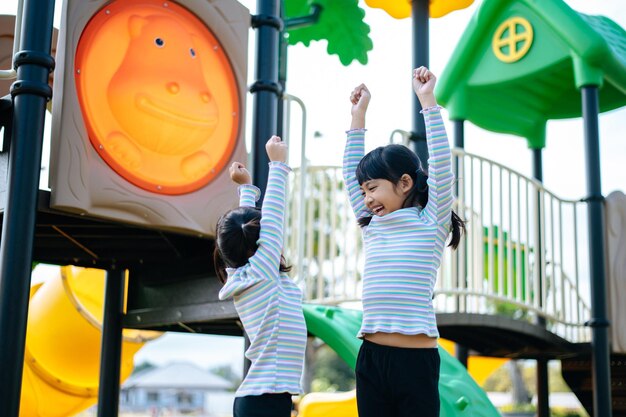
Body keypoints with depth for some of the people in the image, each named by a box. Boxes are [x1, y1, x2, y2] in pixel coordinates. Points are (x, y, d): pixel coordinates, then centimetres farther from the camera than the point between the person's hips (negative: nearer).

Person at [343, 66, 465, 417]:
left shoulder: (431, 224, 2)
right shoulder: (373, 228, 17)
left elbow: (441, 163, -5)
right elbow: (351, 173, 21)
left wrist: (428, 101, -3)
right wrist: (359, 114, 24)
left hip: (416, 359, -5)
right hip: (370, 358, 6)